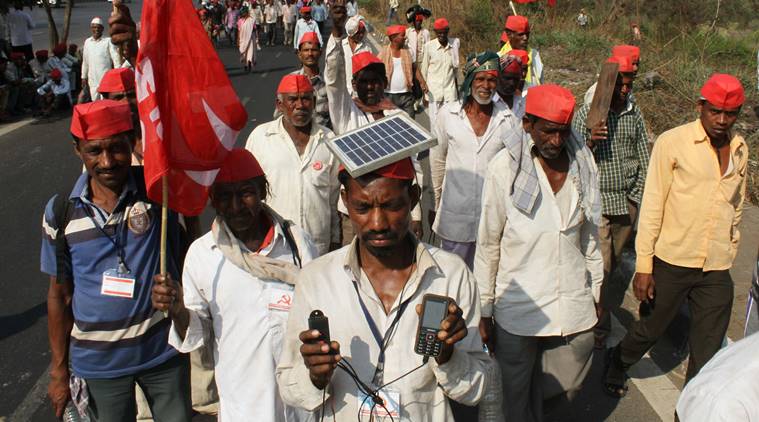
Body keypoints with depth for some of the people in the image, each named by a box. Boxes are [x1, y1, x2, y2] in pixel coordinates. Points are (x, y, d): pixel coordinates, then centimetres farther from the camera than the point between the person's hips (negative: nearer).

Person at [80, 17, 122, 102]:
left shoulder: (108, 41, -3)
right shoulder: (87, 42, 12)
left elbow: (116, 58, -7)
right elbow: (85, 61, 18)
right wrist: (84, 77, 16)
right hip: (92, 79, 5)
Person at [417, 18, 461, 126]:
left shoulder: (454, 43, 0)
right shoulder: (429, 46, -6)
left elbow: (456, 66, 6)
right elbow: (424, 69, 2)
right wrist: (424, 84, 3)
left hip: (450, 89, 2)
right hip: (433, 91, -1)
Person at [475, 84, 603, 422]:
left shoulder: (584, 164, 1)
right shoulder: (505, 167, -11)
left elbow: (590, 236, 11)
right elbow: (487, 245, -6)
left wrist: (595, 294, 12)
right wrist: (484, 312, -4)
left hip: (574, 306, 4)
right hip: (518, 308, -3)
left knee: (566, 388, 15)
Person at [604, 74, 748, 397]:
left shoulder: (740, 149, 6)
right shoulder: (673, 142, -8)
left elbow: (736, 207, 18)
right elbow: (651, 206, -8)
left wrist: (728, 254, 17)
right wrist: (643, 266, -10)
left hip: (717, 270, 4)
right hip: (672, 261, -3)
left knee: (708, 352, 6)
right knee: (652, 329, 14)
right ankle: (616, 364, 43)